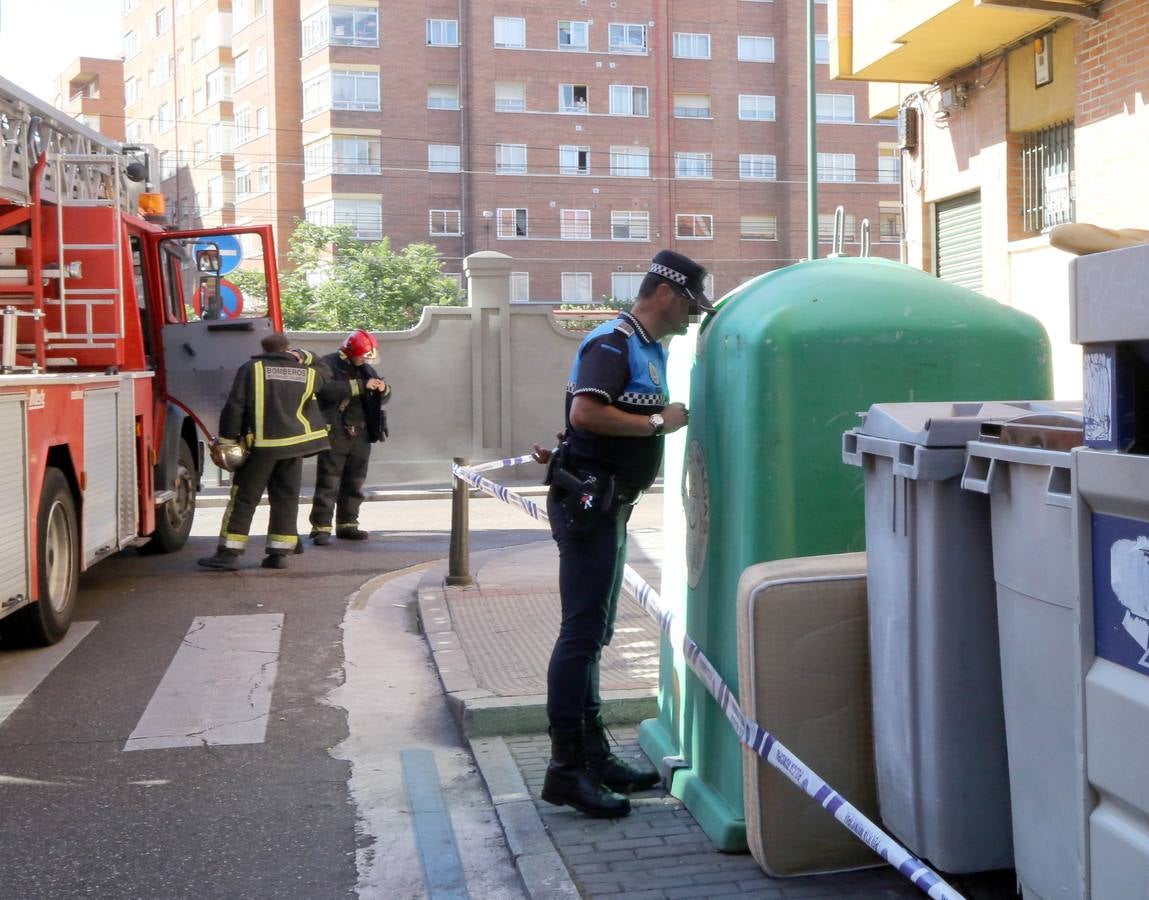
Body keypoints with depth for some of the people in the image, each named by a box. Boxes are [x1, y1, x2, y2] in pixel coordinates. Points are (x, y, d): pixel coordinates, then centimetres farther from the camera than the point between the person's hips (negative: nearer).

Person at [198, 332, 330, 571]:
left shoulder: (251, 369, 0)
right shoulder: (308, 373, 8)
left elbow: (234, 406, -6)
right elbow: (323, 377, 31)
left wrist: (227, 438, -1)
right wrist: (303, 359, 31)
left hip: (262, 445, -3)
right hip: (294, 445, 3)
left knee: (244, 499, 2)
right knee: (286, 499, 11)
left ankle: (229, 553, 2)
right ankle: (279, 553, 9)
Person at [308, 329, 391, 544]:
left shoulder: (365, 368, 17)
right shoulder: (327, 365, -5)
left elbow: (383, 398, 19)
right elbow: (328, 389, -25)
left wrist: (383, 389, -5)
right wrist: (361, 385, -27)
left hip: (361, 435, 7)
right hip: (335, 435, -7)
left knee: (354, 483, 11)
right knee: (328, 483, -7)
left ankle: (347, 524, 19)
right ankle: (321, 527, -6)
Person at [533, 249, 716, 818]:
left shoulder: (650, 349, 18)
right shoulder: (613, 341, -13)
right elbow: (586, 412, -27)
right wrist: (659, 422, -18)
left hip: (610, 504, 10)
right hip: (588, 500, -10)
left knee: (593, 634, 15)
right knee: (581, 633, -8)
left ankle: (593, 755, 24)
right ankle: (566, 771, -2)